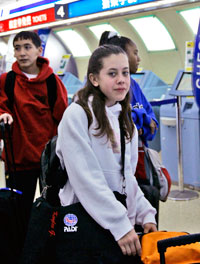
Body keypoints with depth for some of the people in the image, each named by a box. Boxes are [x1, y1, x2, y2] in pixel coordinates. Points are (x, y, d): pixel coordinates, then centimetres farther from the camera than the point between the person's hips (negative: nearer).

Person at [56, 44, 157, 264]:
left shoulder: (124, 120, 10)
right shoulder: (77, 115, -13)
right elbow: (86, 178, -21)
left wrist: (145, 214, 0)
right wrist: (120, 225, -24)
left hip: (124, 225, 7)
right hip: (86, 221, -6)